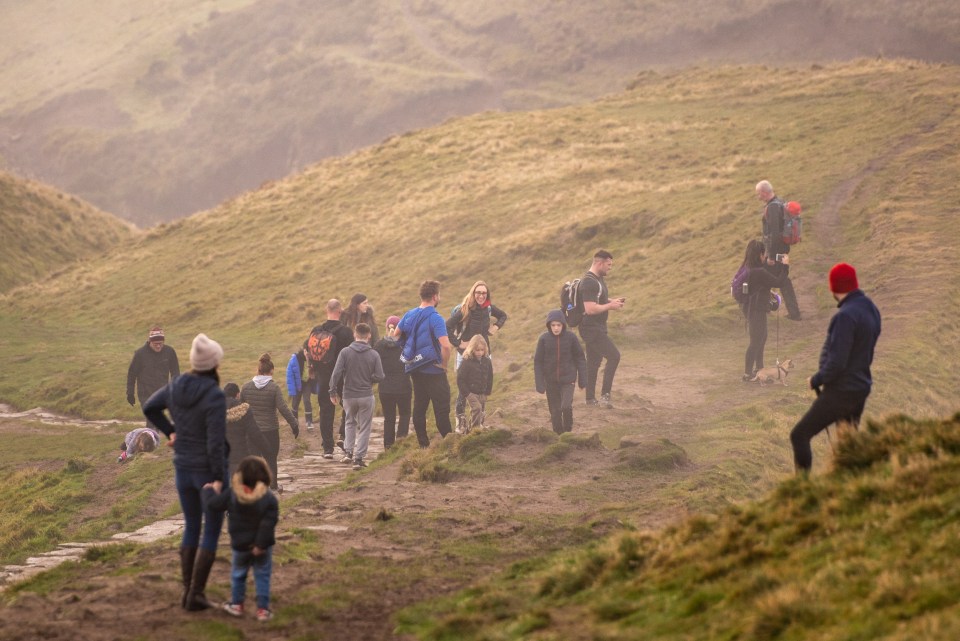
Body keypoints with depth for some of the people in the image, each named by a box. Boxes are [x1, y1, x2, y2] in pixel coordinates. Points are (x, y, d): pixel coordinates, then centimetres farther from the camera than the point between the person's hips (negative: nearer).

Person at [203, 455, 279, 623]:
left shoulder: (232, 494, -13)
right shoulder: (269, 498, -18)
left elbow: (214, 504, -4)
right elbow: (267, 524, -22)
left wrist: (208, 490, 15)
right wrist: (261, 544, -18)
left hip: (240, 544, 2)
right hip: (262, 546, -2)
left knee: (238, 573, 22)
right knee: (262, 576, 7)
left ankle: (237, 604, 32)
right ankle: (262, 609, 6)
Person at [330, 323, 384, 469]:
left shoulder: (345, 352, -7)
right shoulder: (374, 355, -6)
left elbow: (336, 373, -11)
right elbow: (379, 376, -8)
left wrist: (333, 392, -1)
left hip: (349, 395, 1)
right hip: (366, 396, -1)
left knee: (350, 423, 23)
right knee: (364, 427, 7)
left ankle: (348, 452, 16)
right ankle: (358, 458, 2)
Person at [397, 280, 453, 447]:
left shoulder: (409, 315, 4)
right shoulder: (435, 319, -18)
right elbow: (446, 345, -29)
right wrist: (444, 364, -13)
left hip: (415, 369, 7)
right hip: (433, 371, -7)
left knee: (419, 407, 14)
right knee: (442, 408, 0)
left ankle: (423, 443, 18)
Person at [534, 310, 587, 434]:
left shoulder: (571, 337, -7)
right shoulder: (544, 339, -7)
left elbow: (580, 358, 2)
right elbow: (537, 362, -2)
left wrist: (583, 380, 2)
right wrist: (539, 384, -5)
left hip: (568, 379, -1)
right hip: (551, 380, 1)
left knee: (566, 406, -17)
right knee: (555, 410, 6)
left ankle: (568, 431, 6)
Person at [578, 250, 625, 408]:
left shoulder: (599, 279, 13)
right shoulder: (589, 282, -21)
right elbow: (590, 309, -28)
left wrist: (613, 301, 11)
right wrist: (610, 306, -18)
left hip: (597, 328, 11)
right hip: (591, 329, -11)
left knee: (594, 362, 14)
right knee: (614, 356, -15)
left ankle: (590, 398, 21)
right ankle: (605, 395, -14)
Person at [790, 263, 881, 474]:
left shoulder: (846, 316, -23)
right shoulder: (871, 310, 5)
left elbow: (836, 363, -25)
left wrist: (816, 380, -9)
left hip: (840, 392, -9)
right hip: (860, 389, 9)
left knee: (799, 436, -3)